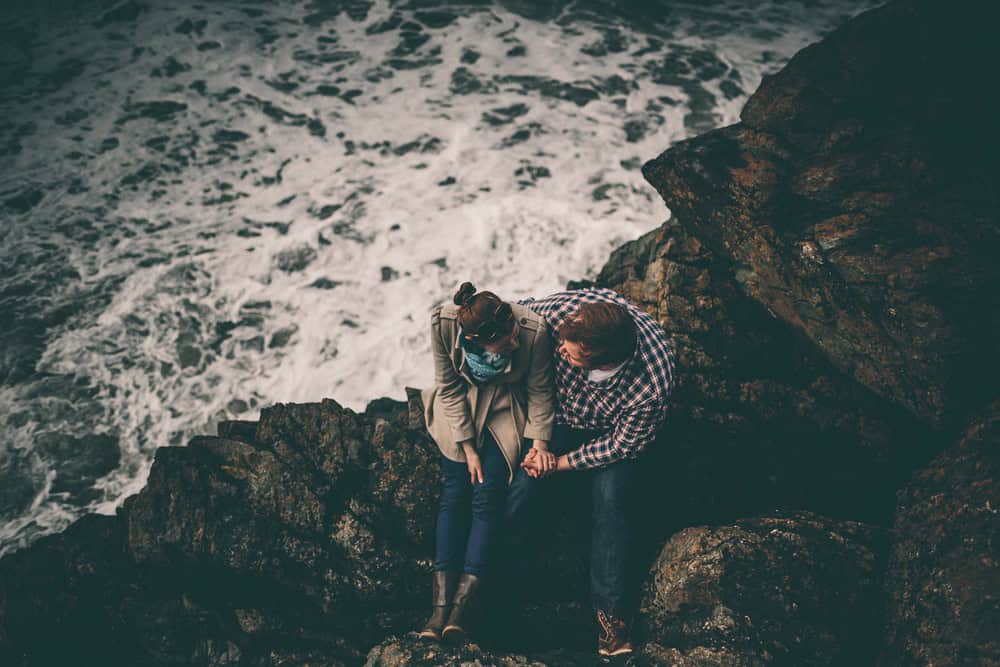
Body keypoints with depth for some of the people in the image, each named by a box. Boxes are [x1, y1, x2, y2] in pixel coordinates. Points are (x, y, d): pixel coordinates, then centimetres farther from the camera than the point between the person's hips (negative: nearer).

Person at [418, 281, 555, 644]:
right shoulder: (443, 323, -30)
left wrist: (539, 442, -16)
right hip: (460, 406, 1)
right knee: (455, 490, -11)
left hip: (507, 410, -1)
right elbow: (448, 387, -15)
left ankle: (462, 603, -13)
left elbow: (540, 390, -13)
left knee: (488, 494, -13)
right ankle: (441, 603, -13)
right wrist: (468, 446, -14)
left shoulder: (534, 330, -33)